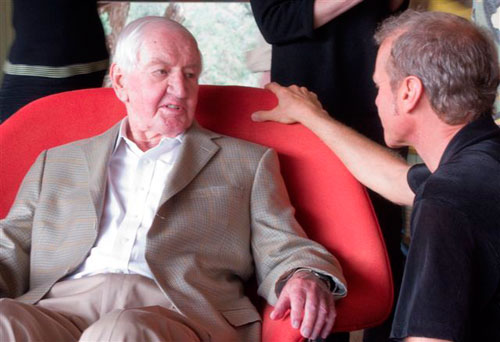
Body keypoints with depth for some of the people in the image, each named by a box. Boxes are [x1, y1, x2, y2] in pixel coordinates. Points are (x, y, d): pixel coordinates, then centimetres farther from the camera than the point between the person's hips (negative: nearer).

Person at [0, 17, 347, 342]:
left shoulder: (249, 162, 22)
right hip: (59, 305, 2)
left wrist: (307, 280, -10)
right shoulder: (56, 163, 26)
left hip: (181, 313, -1)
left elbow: (281, 251, 15)